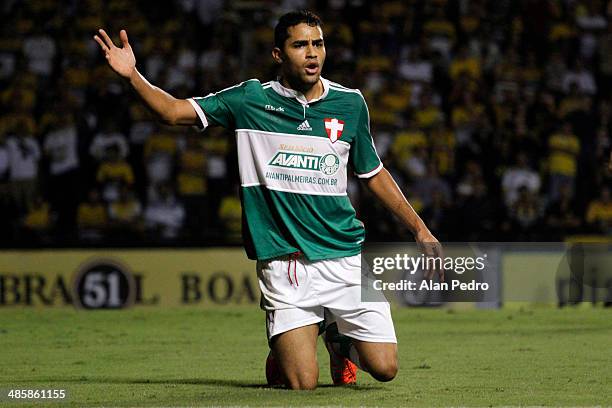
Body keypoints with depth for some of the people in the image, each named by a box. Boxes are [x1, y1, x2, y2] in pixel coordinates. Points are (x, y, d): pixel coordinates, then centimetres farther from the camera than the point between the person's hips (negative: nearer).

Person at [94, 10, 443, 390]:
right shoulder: (250, 99, 0)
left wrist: (420, 229, 15)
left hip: (345, 256, 2)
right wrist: (132, 74, -18)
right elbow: (174, 110, -3)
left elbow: (374, 173, 17)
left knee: (384, 369, -4)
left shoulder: (350, 103, 5)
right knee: (302, 384, -10)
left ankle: (338, 337, 30)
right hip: (284, 264, -2)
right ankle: (281, 349, 27)